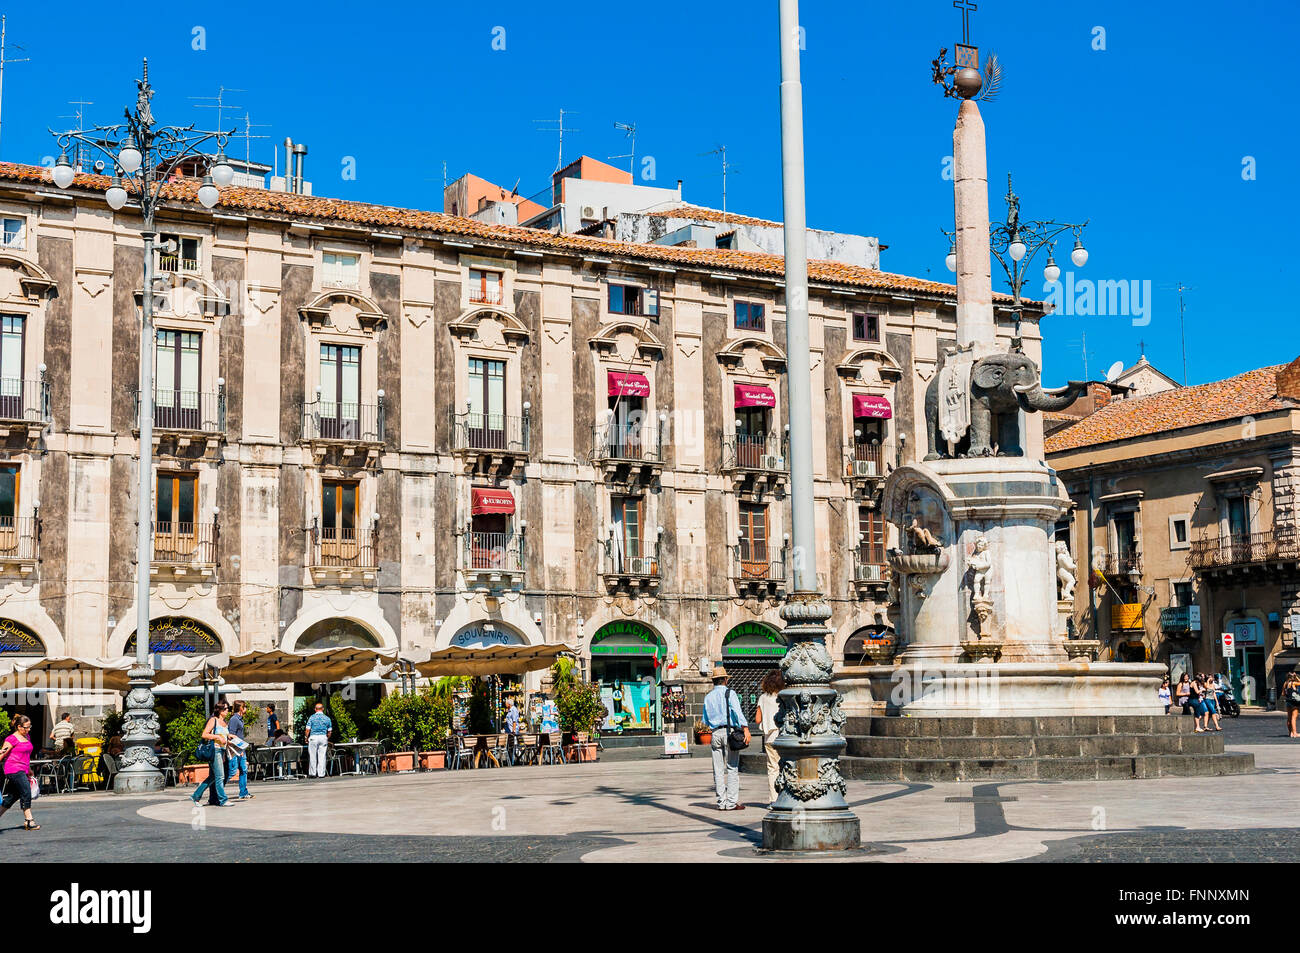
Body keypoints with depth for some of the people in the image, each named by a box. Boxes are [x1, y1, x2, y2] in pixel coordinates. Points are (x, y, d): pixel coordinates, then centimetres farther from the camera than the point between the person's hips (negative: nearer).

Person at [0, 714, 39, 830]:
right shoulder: (12, 739, -8)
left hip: (23, 771, 8)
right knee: (26, 793, -12)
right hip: (14, 770, -8)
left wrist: (29, 771, 33)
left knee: (12, 797, 10)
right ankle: (28, 821, -7)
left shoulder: (27, 737, 16)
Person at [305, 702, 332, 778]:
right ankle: (321, 774, 3)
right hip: (323, 737, 2)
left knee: (312, 756, 5)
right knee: (322, 756, 4)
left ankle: (312, 773, 6)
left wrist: (307, 738, 9)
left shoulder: (312, 717, -3)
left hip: (313, 737, -2)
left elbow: (308, 730, -5)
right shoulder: (327, 718, 4)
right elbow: (330, 731, 6)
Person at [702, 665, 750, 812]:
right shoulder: (729, 693, -3)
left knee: (718, 770, 6)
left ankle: (721, 802, 7)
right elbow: (737, 711, -18)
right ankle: (732, 802, -6)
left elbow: (705, 720, 18)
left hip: (715, 733, 5)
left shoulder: (708, 697, 13)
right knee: (732, 768, -3)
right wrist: (746, 728, -25)